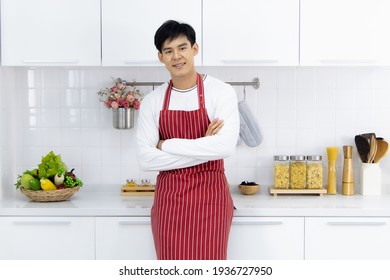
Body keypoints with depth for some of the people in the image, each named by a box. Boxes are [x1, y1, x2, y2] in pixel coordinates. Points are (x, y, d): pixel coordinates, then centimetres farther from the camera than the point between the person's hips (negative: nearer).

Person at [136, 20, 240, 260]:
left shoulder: (222, 92, -6)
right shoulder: (152, 101, 2)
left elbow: (225, 146, -20)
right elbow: (146, 159, -6)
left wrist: (166, 144, -13)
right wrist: (202, 149, -14)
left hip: (209, 198, -2)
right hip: (169, 200, 3)